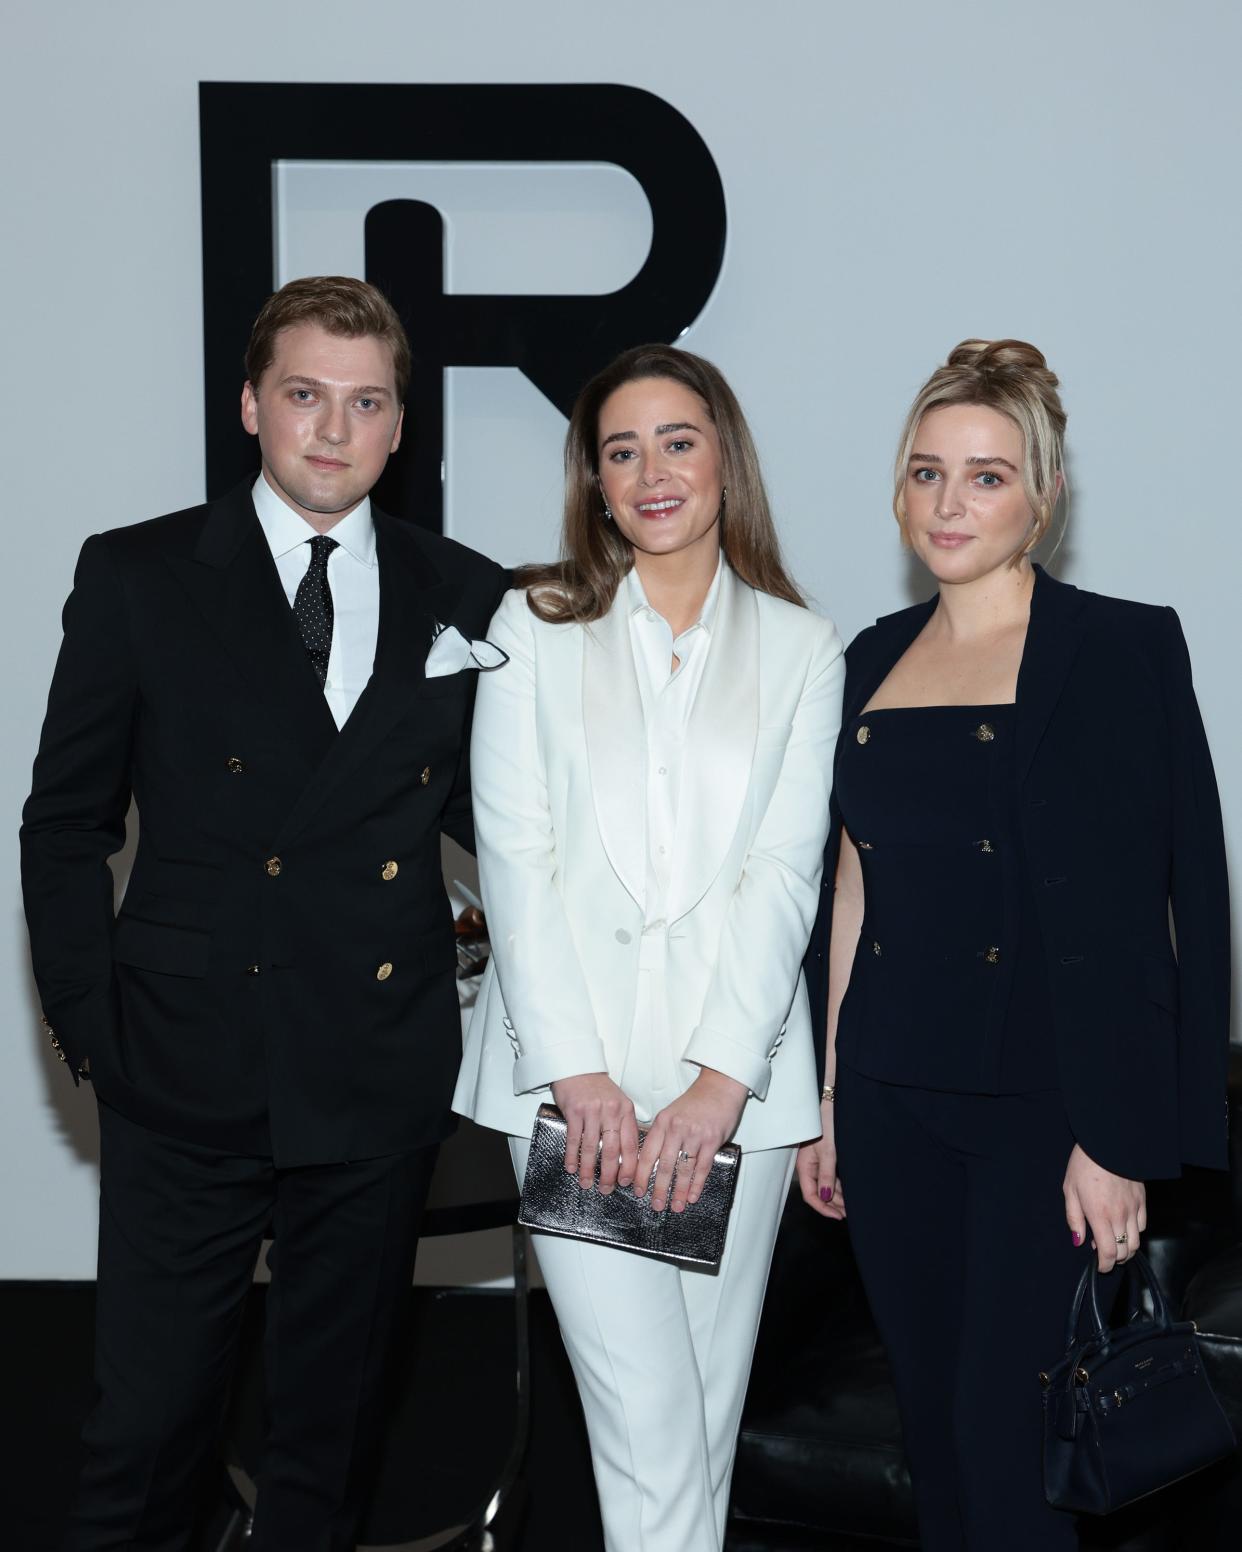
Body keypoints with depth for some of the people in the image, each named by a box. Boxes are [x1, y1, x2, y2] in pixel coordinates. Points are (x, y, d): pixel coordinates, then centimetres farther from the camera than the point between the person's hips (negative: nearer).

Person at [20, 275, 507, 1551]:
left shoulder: (463, 597, 5)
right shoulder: (137, 576, 0)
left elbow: (483, 807, 11)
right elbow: (65, 826, 2)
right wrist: (92, 1030, -4)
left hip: (378, 1077, 2)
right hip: (188, 1073, -2)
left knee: (331, 1421, 16)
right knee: (146, 1419, 4)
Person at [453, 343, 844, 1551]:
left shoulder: (799, 648, 8)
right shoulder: (534, 628, 6)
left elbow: (785, 869, 0)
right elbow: (515, 859, 0)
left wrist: (720, 1078, -11)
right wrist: (576, 1071, -9)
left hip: (733, 1072, 1)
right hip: (575, 1064, -1)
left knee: (709, 1402, 7)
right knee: (645, 1422, -7)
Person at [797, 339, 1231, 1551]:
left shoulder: (1116, 651, -6)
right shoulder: (875, 658, 10)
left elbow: (1126, 911, -11)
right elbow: (851, 894, 13)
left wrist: (1116, 1140, -15)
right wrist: (826, 1098, 11)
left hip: (1041, 1100, -5)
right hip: (893, 1098, 5)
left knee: (1009, 1434, -5)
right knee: (929, 1422, 12)